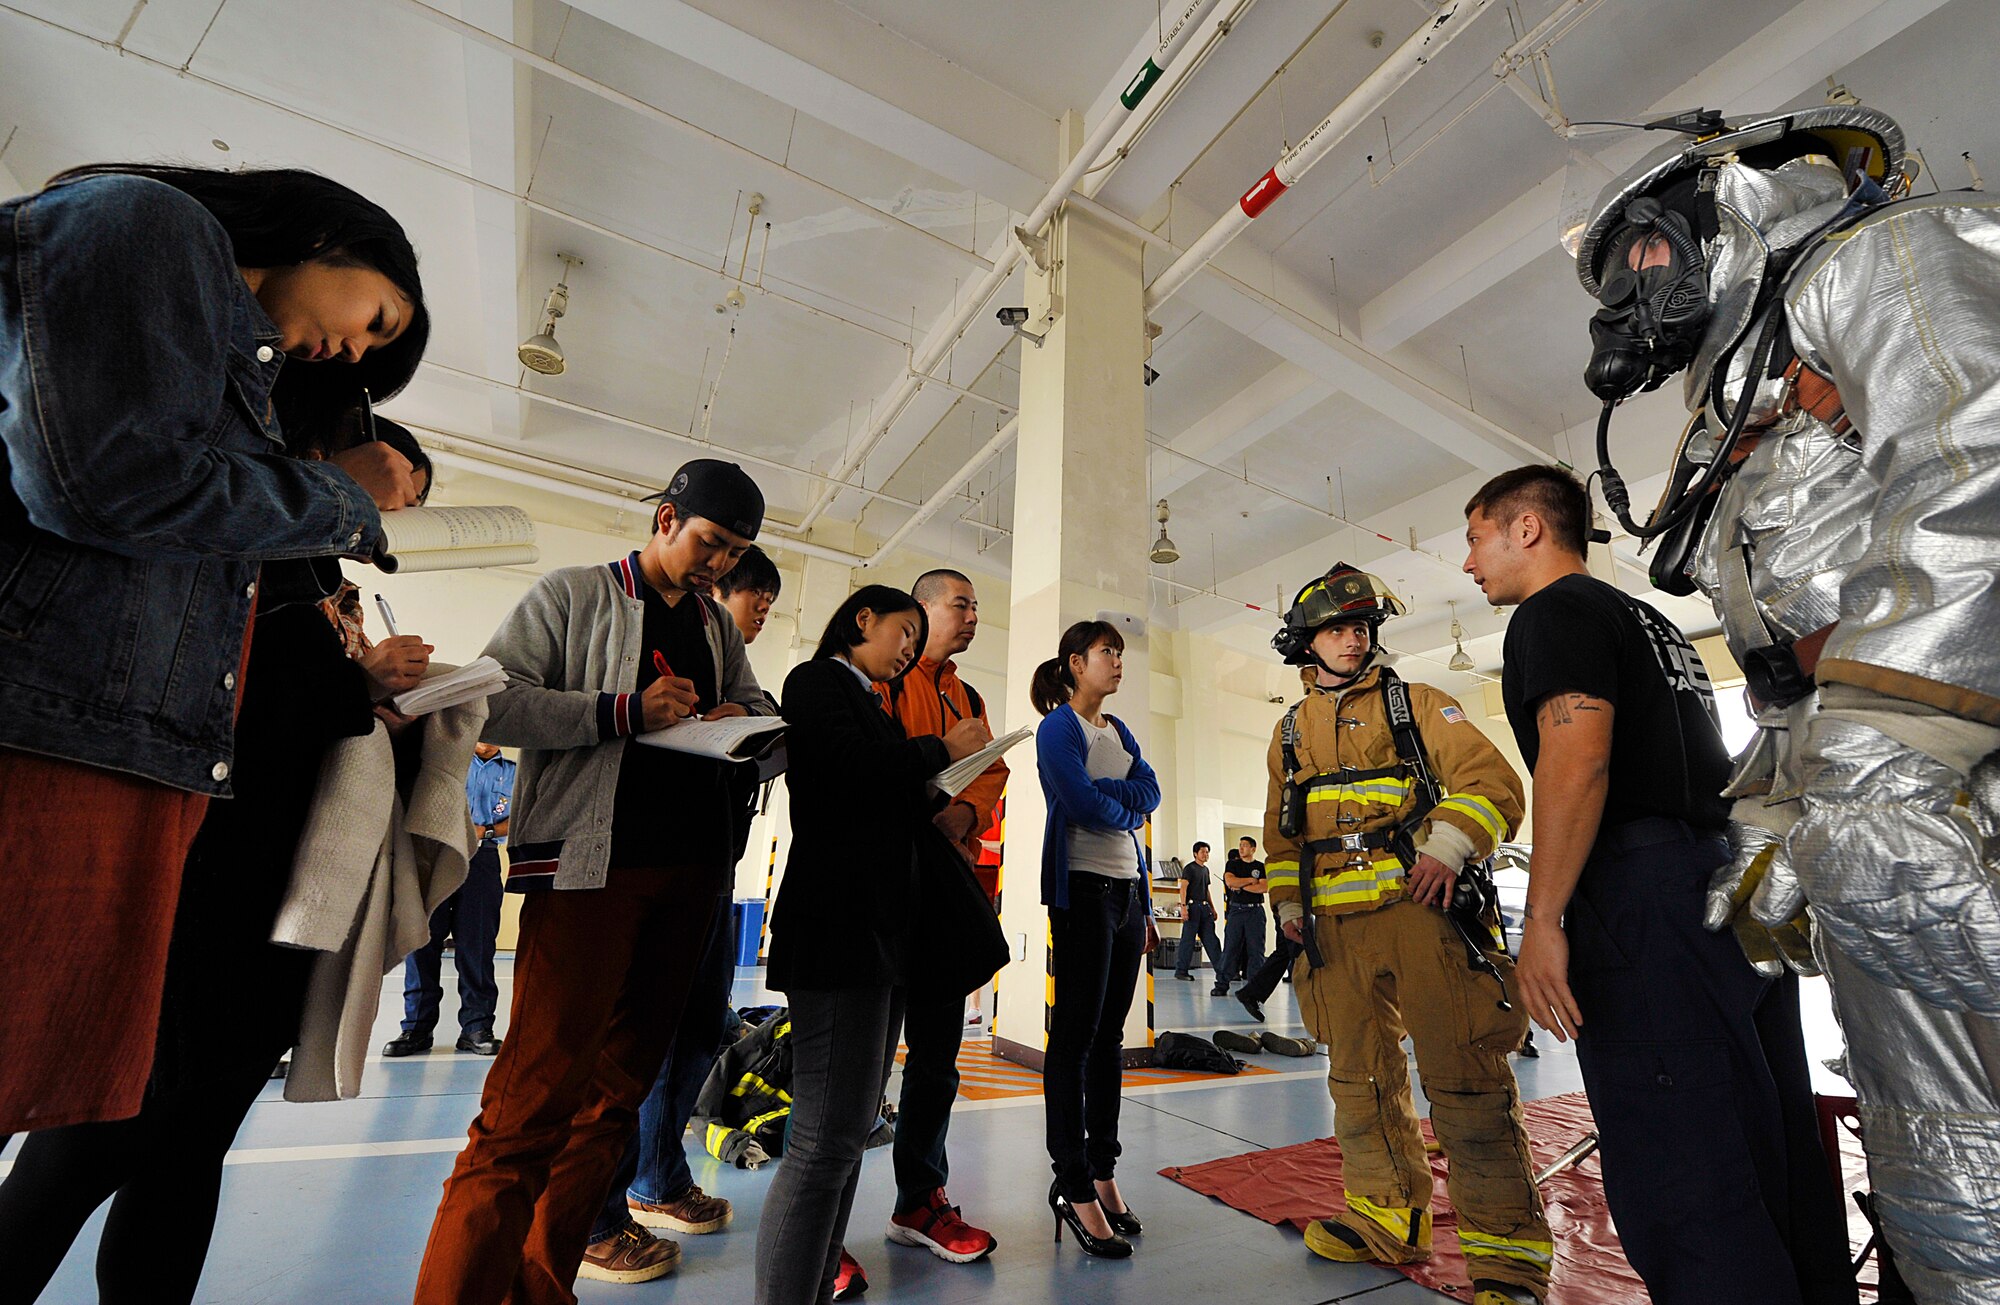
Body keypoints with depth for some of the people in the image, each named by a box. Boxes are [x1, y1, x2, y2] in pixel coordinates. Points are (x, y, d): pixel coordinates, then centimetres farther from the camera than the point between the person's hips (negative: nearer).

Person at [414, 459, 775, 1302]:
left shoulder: (718, 627, 18)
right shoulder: (573, 595, 1)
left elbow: (756, 704, 22)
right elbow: (493, 701, -8)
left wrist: (740, 719, -1)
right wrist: (624, 711, -17)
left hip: (690, 870, 6)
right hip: (591, 866, -6)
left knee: (620, 1082, 13)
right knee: (535, 1096, -7)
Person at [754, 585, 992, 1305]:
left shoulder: (868, 703, 24)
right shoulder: (816, 681, -1)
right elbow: (849, 766, -19)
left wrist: (935, 808, 2)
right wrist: (942, 748, -7)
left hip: (881, 928, 10)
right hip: (837, 928, -9)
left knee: (852, 1126, 14)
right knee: (828, 1136, -8)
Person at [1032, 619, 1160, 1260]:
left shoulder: (1118, 730, 18)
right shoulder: (1058, 726, -5)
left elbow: (1150, 791, 3)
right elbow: (1084, 805, -17)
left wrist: (1098, 793, -12)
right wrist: (1125, 806, 1)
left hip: (1128, 888, 8)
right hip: (1083, 888, -7)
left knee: (1109, 1036, 13)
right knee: (1075, 1035, -1)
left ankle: (1103, 1172, 24)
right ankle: (1074, 1187, 10)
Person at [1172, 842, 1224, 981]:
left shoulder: (1206, 869, 18)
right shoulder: (1189, 868, -5)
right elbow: (1183, 888, -12)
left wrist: (1212, 908, 20)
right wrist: (1183, 906, -21)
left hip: (1205, 907, 7)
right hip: (1192, 906, -7)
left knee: (1211, 940, 4)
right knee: (1188, 939, -3)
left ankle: (1221, 971, 5)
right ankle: (1181, 971, 5)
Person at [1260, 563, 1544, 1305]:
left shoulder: (1416, 705, 6)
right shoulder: (1290, 732, 17)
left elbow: (1492, 779, -4)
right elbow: (1282, 833, 22)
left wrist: (1449, 848, -19)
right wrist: (1287, 904, 13)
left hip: (1421, 907, -4)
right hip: (1337, 927, 4)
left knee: (1462, 1075, -6)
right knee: (1359, 1076, 12)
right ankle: (1387, 1217, 28)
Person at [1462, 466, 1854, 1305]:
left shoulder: (1555, 611, -5)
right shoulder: (1647, 619, 24)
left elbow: (1576, 758, -20)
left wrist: (1541, 921, -21)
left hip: (1648, 896, -10)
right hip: (1737, 885, 10)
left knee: (1677, 1172, -5)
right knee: (1773, 1157, 16)